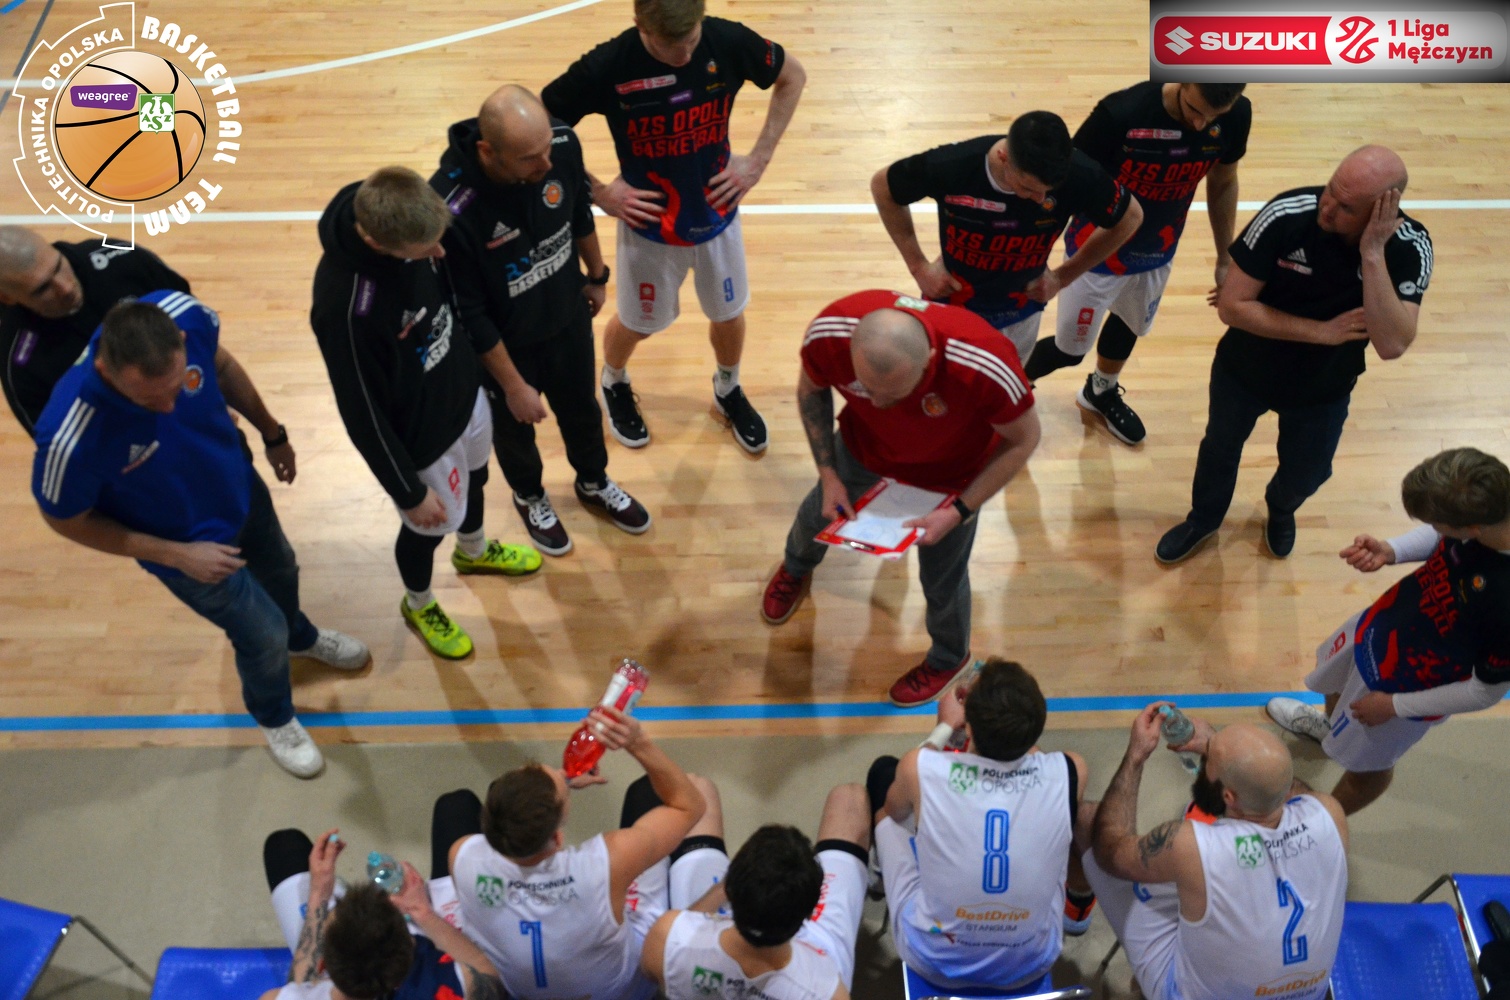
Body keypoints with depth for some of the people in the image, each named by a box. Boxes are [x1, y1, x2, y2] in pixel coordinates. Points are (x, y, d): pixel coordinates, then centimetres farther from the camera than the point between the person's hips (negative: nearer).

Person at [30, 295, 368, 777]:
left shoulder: (184, 316, -34)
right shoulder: (71, 437, -43)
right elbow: (64, 519, -20)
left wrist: (273, 433, 5)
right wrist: (176, 554, -20)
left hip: (241, 488, 5)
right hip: (188, 543, -4)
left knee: (281, 572, 32)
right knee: (263, 634, 16)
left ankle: (300, 635, 70)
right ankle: (274, 717, 53)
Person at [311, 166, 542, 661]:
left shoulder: (399, 220, -21)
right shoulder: (343, 305, -41)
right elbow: (363, 416, -27)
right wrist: (408, 490, -15)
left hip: (464, 393, 7)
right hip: (420, 432, -6)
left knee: (473, 480, 33)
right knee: (428, 525, 21)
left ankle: (474, 551, 66)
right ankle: (418, 604, 54)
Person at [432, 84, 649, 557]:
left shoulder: (562, 145, -25)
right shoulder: (451, 208, -38)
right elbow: (469, 313, -25)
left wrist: (597, 275, 13)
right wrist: (513, 385, -16)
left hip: (569, 318, 4)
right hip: (504, 342, -4)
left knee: (582, 410, 29)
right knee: (515, 430, 25)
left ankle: (594, 483, 59)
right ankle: (530, 497, 58)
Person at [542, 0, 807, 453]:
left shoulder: (728, 41, -21)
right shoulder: (607, 67, -28)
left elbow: (792, 76, -2)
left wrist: (759, 159, -8)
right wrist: (598, 192, -16)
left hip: (717, 215, 2)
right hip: (650, 225, -2)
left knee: (728, 314, 20)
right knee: (637, 324, 18)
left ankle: (728, 390, 50)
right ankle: (614, 383, 51)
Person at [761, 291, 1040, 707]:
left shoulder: (986, 369, -46)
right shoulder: (828, 333, -38)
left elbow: (1023, 440, -23)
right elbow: (811, 389, -11)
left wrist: (958, 512, -25)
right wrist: (828, 474, -15)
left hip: (948, 473, -2)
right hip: (863, 447, 3)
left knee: (942, 579, 15)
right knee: (817, 514, 28)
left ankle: (949, 658, 52)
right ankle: (796, 567, 68)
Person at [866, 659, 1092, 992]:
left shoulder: (920, 769, -24)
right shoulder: (1070, 773, -21)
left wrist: (944, 727, 11)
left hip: (934, 961, -1)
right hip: (1031, 965, 1)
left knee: (883, 771, 16)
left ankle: (882, 874, 49)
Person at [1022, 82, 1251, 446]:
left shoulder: (1236, 116, -19)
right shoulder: (1121, 113, -35)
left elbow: (1223, 183, 0)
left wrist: (1226, 258, 6)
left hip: (1158, 252, 5)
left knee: (1129, 327, 26)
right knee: (1071, 349, 7)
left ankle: (1101, 393, 55)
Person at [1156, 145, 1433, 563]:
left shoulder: (1409, 247, -28)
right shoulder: (1287, 215, -32)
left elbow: (1392, 345, -39)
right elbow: (1231, 305, -26)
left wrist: (1372, 254, -44)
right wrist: (1322, 331, -29)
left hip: (1324, 388, 1)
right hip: (1245, 370, -1)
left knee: (1305, 475, 22)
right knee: (1220, 448, 23)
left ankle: (1281, 509, 59)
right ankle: (1204, 518, 55)